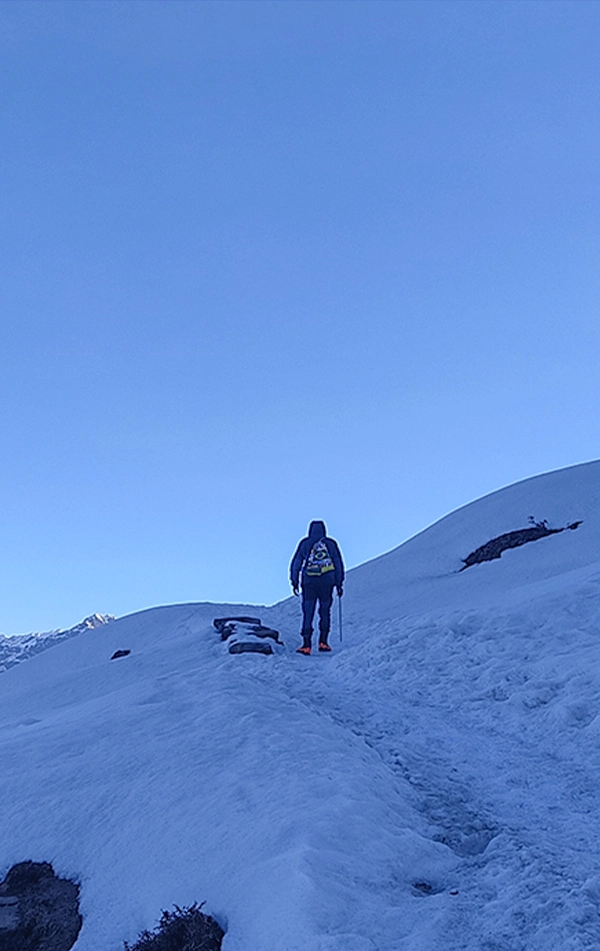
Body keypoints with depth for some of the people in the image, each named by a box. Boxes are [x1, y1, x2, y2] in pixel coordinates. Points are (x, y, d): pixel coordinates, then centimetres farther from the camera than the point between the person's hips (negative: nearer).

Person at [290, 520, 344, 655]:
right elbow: (339, 564, 10)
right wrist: (339, 583, 15)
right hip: (327, 582, 1)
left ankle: (306, 645, -7)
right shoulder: (331, 543, 10)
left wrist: (294, 581, 9)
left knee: (308, 613, 0)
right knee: (325, 612, 12)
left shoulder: (304, 543, 9)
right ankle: (323, 642, 10)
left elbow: (296, 563, 5)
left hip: (309, 582, -1)